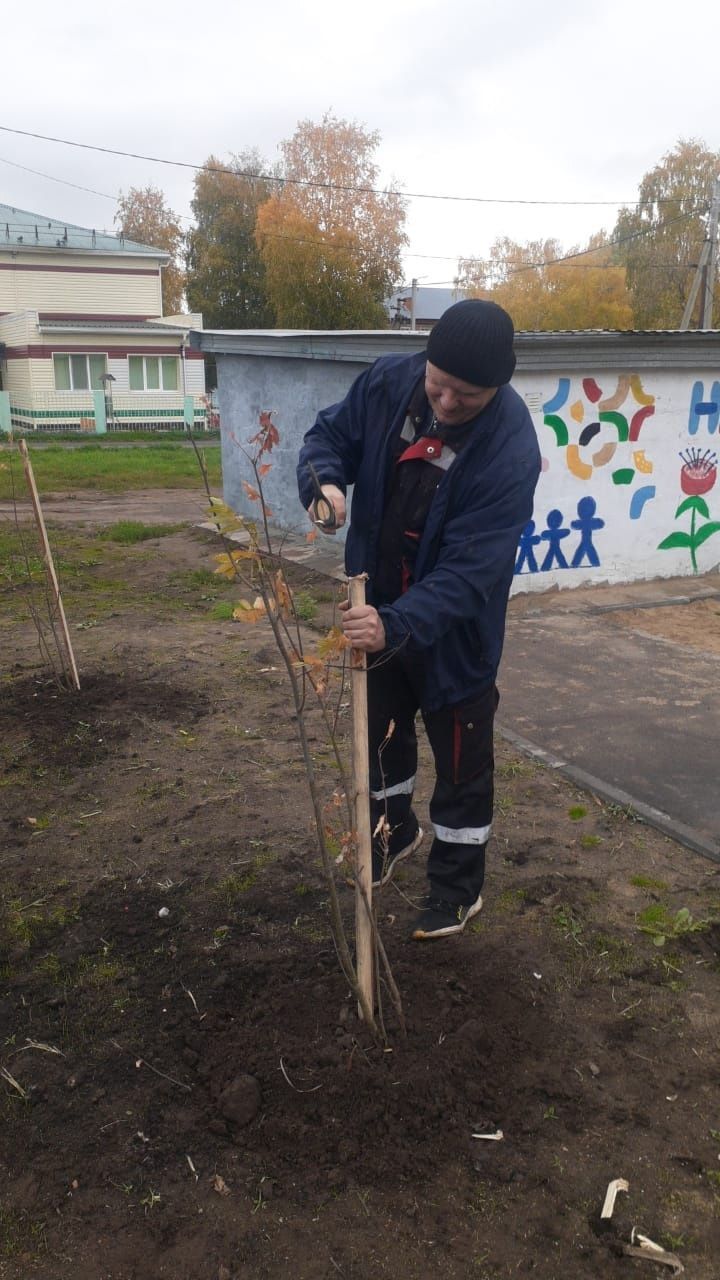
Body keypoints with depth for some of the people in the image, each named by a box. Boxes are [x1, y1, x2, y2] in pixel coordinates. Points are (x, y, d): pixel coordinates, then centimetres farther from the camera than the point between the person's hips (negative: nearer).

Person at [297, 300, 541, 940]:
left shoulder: (511, 450, -29)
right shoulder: (389, 380, -14)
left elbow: (469, 571, -33)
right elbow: (331, 434, 0)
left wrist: (398, 625, -47)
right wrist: (326, 480, -24)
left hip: (455, 629, -5)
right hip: (379, 610, 6)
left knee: (461, 763, 11)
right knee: (380, 731, 25)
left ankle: (459, 887, 33)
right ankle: (394, 830, 52)